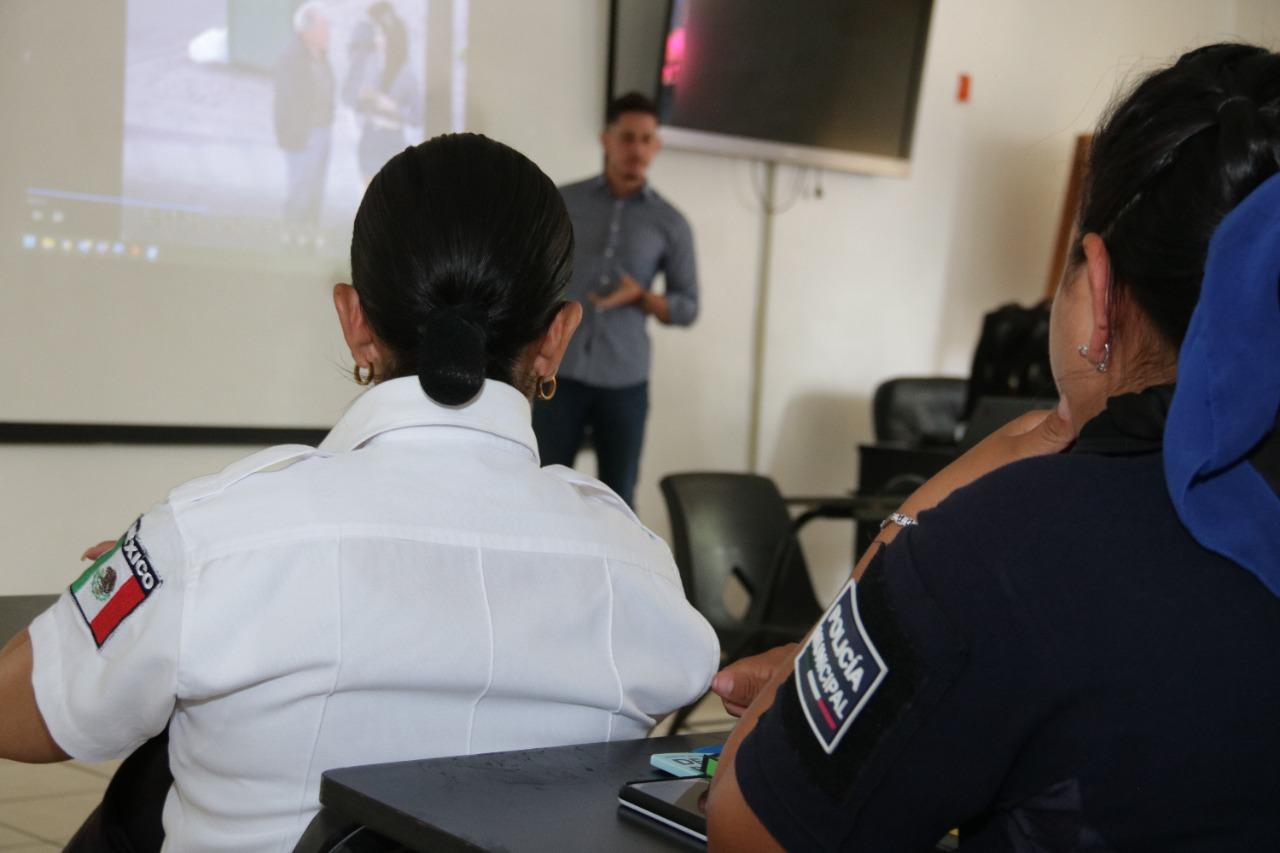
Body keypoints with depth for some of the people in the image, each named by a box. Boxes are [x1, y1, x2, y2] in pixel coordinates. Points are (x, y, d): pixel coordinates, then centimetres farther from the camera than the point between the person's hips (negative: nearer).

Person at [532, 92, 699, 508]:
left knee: (619, 500, 4)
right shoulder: (562, 202, 4)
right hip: (561, 372, 0)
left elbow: (688, 308, 6)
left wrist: (640, 297, -13)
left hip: (625, 380, 0)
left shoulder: (670, 223, 4)